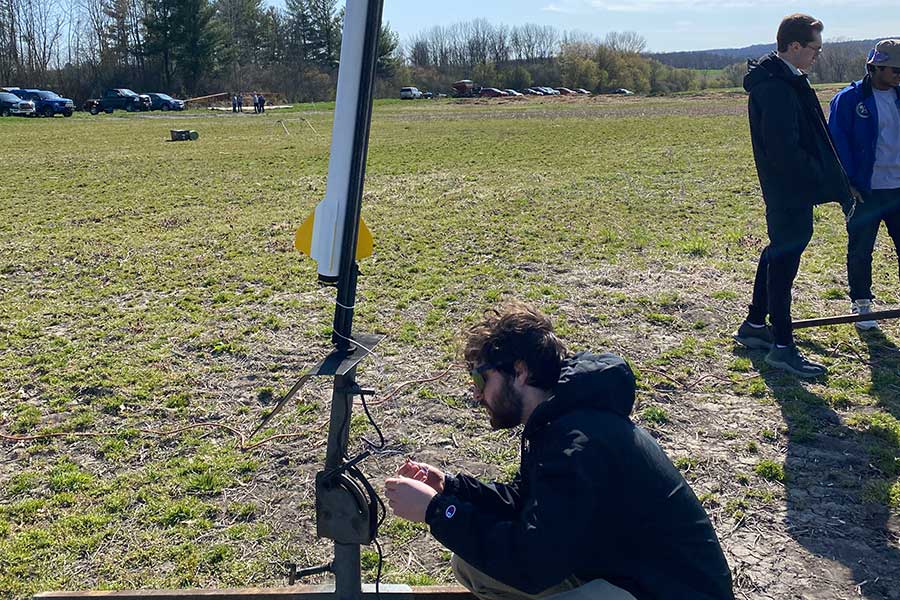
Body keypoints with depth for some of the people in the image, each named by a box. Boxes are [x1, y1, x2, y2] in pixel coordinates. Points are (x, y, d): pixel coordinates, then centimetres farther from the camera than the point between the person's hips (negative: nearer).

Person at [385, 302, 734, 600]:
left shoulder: (578, 443, -29)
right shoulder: (558, 421, 3)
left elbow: (534, 565, -31)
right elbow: (522, 501, 13)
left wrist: (437, 510, -23)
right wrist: (449, 487, -1)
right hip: (618, 566, 9)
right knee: (470, 563, 4)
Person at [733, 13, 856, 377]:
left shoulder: (786, 81, 13)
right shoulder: (777, 88, -20)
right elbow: (785, 150, -25)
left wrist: (832, 181, 16)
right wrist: (824, 183, -19)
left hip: (788, 189, 11)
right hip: (790, 192, -11)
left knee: (779, 252, 19)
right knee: (784, 259, -5)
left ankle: (754, 326, 32)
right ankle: (782, 347, 3)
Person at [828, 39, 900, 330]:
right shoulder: (849, 99, -7)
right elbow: (837, 142, -7)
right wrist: (848, 184, -11)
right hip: (865, 191, -4)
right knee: (860, 251, 6)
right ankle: (861, 304, 20)